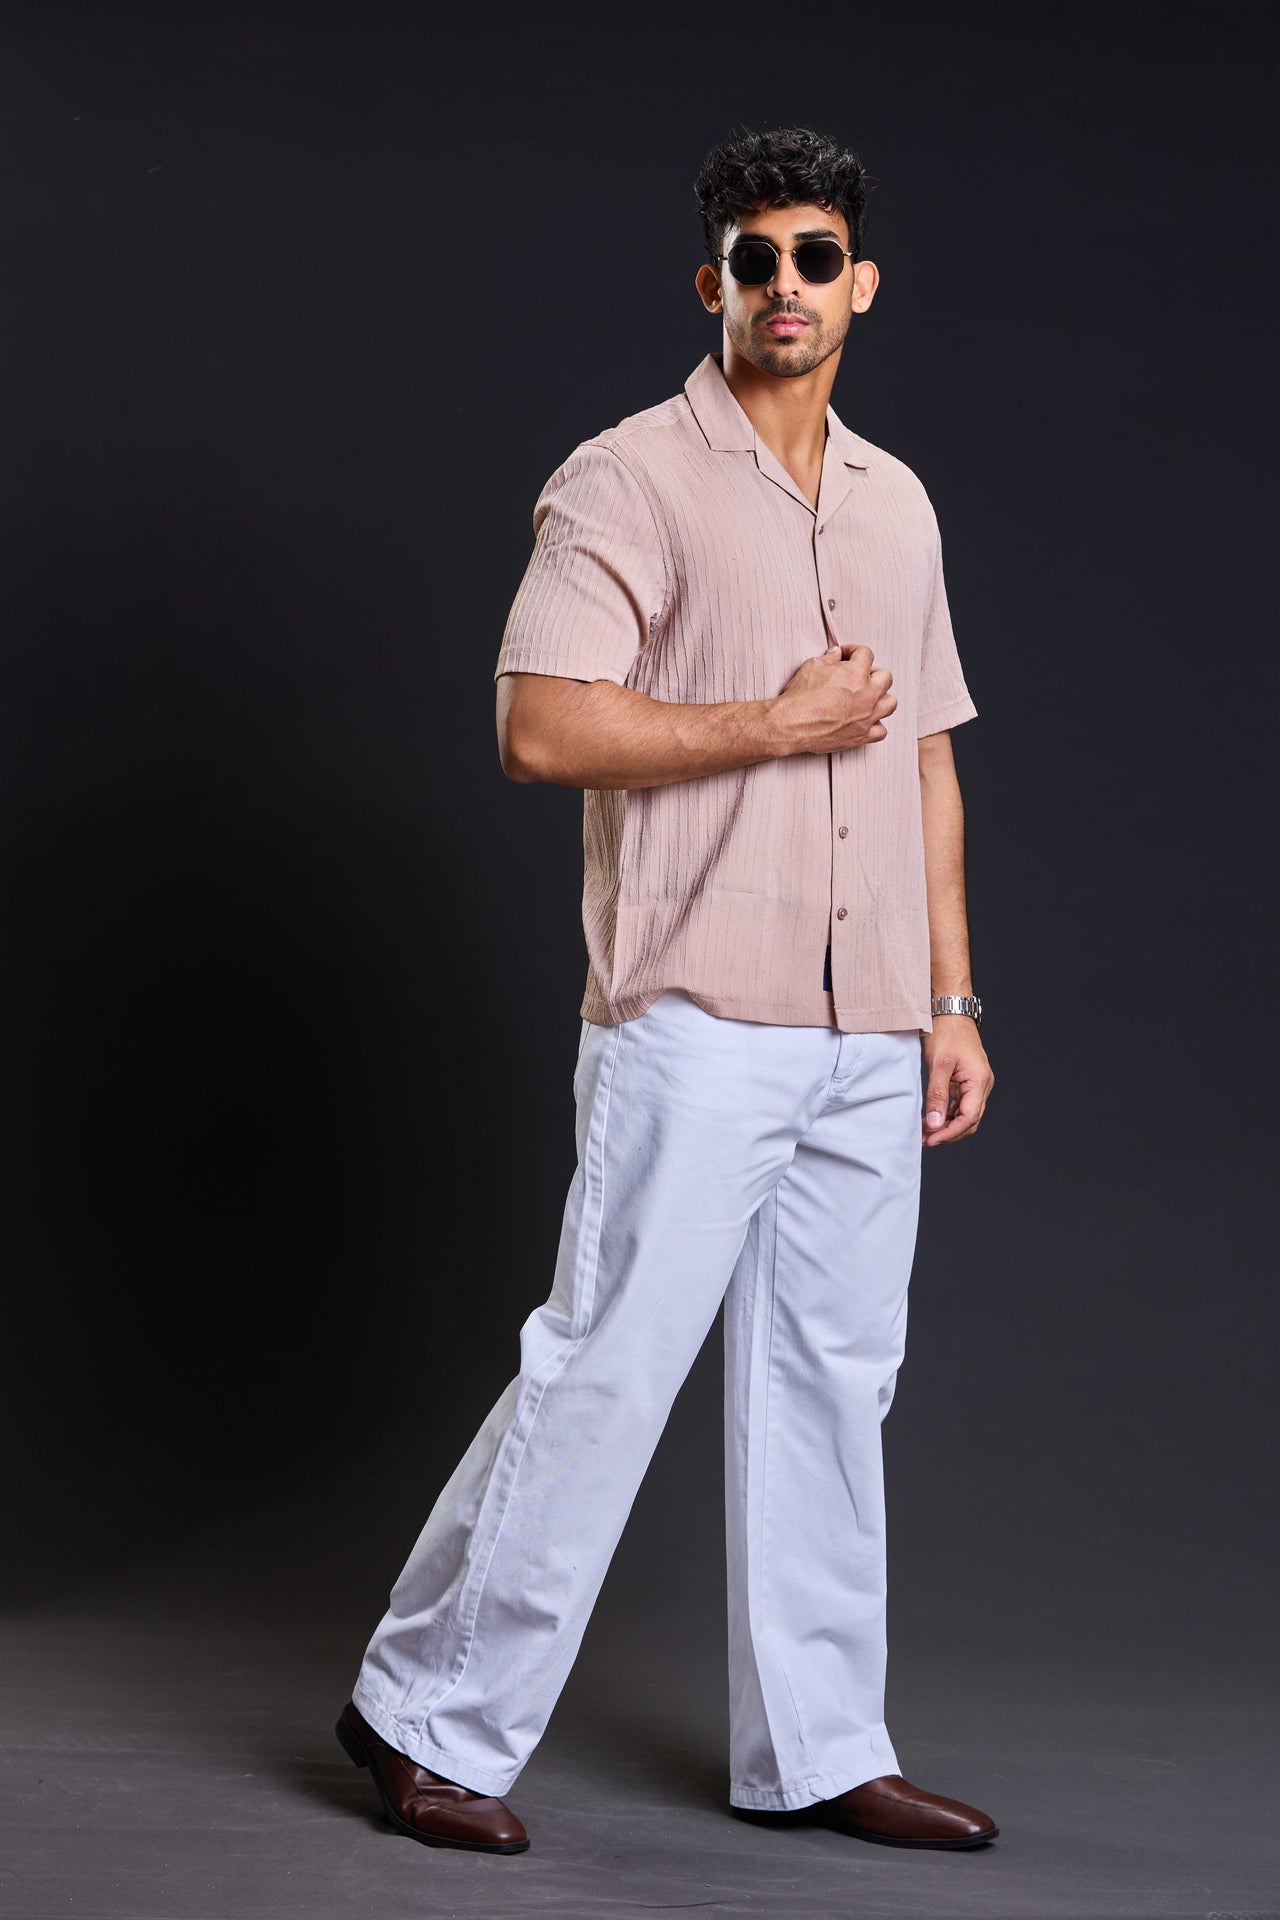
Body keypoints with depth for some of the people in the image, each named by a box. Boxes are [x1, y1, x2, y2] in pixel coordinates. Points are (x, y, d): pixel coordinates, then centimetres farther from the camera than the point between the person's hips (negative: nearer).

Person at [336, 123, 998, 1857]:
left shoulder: (899, 505, 17)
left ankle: (818, 1748, 21)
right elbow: (544, 728, -15)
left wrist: (955, 1001, 13)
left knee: (833, 1384, 10)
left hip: (869, 1034, 7)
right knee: (605, 1366, -4)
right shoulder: (629, 482, -5)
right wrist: (779, 721, -12)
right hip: (696, 1019, -6)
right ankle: (436, 1713, 10)